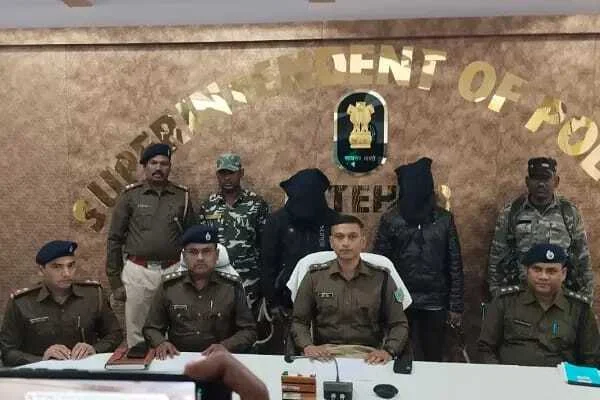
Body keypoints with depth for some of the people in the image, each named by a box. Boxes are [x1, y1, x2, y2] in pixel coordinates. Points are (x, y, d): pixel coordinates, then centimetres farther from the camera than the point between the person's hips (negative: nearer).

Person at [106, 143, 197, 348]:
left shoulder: (182, 196, 4)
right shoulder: (130, 195, 0)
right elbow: (115, 239, 3)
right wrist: (114, 280, 1)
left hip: (172, 271, 1)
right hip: (137, 271, -1)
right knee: (137, 333, 8)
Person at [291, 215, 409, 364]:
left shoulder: (381, 278, 4)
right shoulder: (314, 277, 6)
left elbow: (399, 324, 8)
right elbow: (299, 321, 10)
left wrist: (388, 351, -11)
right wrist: (308, 346, -10)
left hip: (368, 360, 1)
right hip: (325, 358, -1)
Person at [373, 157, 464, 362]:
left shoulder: (444, 219, 1)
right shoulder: (390, 219, -3)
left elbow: (455, 265, 2)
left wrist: (456, 305, -1)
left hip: (435, 303, 1)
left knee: (433, 360, 11)